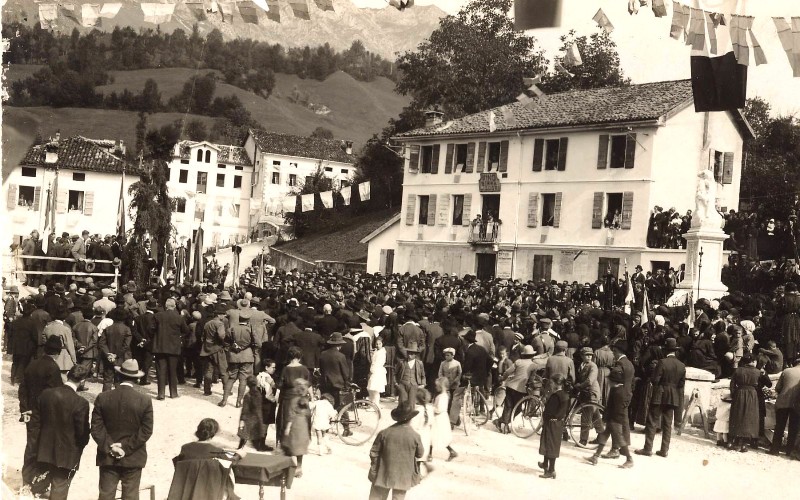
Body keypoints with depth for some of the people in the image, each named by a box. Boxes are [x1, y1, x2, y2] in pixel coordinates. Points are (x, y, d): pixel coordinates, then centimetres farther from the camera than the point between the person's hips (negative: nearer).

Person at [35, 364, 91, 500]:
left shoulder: (46, 393, -9)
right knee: (60, 488, 10)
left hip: (47, 449, 5)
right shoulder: (80, 403, -25)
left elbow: (39, 419, 4)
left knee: (55, 483, 26)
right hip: (67, 453, -5)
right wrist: (81, 444, 4)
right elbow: (83, 432, -18)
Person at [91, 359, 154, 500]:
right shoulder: (145, 401, -11)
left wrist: (109, 447, -6)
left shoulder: (102, 398, -6)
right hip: (133, 458, -2)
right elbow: (146, 431, -13)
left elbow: (96, 428, -7)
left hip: (108, 456, 2)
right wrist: (127, 447, -9)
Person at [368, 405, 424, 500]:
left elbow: (374, 453, -5)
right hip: (403, 477, -1)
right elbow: (420, 454, 1)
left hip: (384, 474, 1)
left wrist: (373, 470, 8)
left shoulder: (384, 433, -11)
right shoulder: (415, 436, -14)